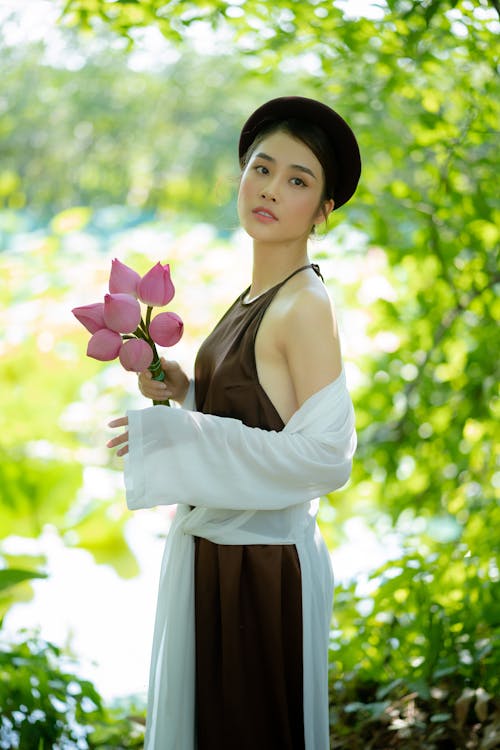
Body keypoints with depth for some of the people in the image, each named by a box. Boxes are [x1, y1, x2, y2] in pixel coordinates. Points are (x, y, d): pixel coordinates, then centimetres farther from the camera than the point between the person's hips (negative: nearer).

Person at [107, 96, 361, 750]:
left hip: (262, 566, -9)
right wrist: (184, 393, -1)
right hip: (212, 549, 9)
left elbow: (326, 455, -22)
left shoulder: (305, 305, -18)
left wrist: (171, 435, -20)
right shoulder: (255, 298, 8)